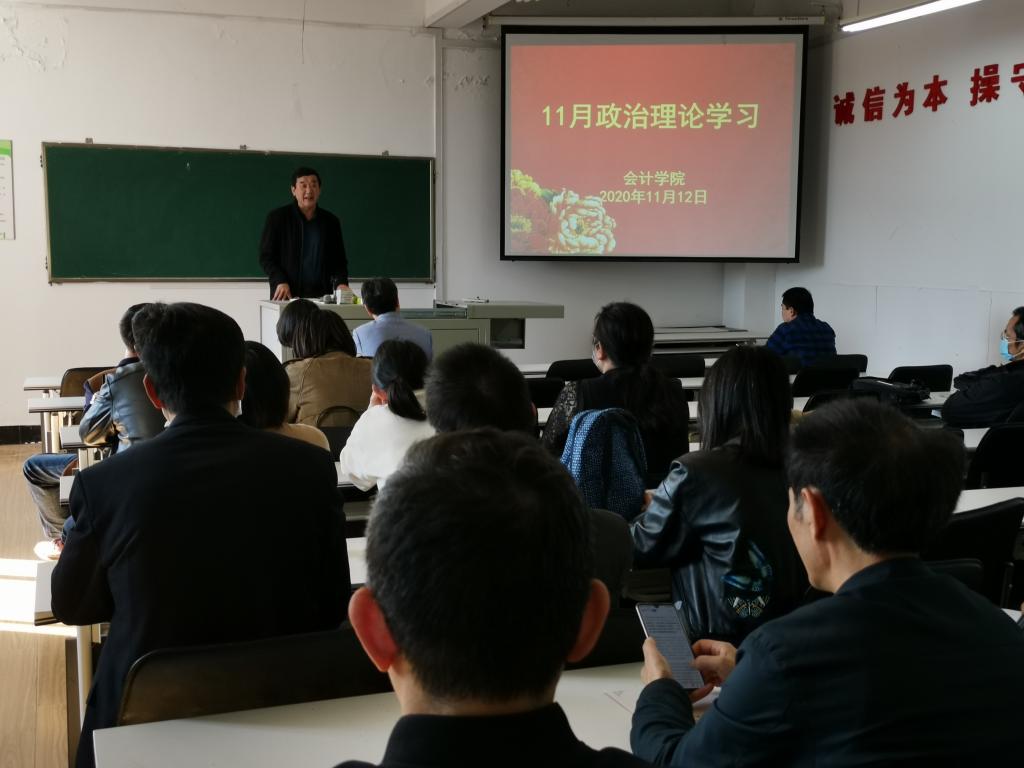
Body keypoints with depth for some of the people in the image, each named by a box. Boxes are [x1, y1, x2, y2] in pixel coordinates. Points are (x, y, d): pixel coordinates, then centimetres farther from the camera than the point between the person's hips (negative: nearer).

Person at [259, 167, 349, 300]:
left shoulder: (331, 221, 11)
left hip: (321, 297, 2)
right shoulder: (277, 217, 3)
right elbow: (266, 256, 2)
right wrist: (280, 282, -14)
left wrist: (341, 283, -6)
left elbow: (339, 260, 14)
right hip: (286, 296, -2)